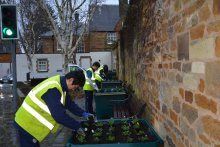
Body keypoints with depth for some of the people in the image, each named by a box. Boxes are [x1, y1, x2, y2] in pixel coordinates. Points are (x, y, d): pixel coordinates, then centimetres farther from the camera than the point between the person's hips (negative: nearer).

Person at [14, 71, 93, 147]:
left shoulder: (60, 84, 0)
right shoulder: (53, 89, -31)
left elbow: (69, 103, 11)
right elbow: (59, 115, -32)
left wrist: (83, 113, 2)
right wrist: (77, 126, -22)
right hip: (27, 125, -9)